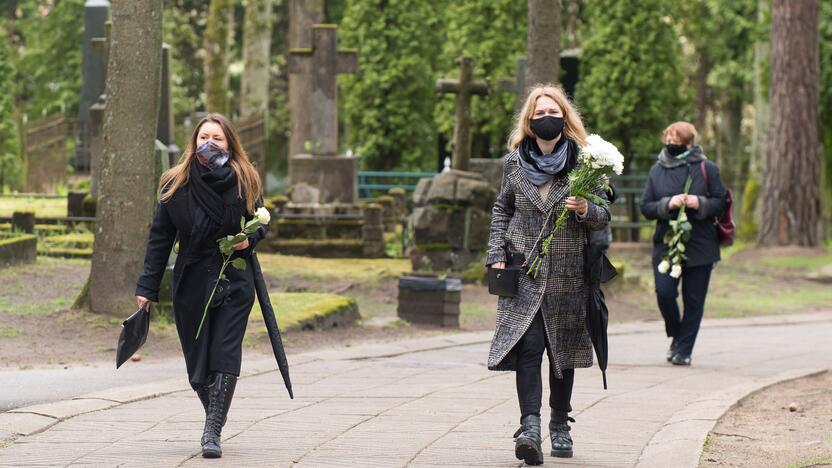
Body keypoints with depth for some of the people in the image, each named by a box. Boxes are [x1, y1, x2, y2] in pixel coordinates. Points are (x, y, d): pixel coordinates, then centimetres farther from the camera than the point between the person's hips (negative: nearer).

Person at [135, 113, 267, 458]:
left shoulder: (244, 181, -1)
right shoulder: (176, 184, -2)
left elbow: (260, 223, 14)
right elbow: (160, 238, 1)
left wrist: (250, 239, -10)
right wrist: (147, 288, -2)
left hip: (234, 281, -1)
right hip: (192, 281, 1)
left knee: (225, 355, -11)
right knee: (198, 362, 5)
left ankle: (212, 431, -12)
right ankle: (215, 421, 27)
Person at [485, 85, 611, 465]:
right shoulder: (515, 163, 6)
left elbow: (603, 216, 5)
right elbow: (502, 209, 15)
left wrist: (586, 210, -18)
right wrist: (496, 256, 5)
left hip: (567, 276, 0)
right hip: (524, 274, 0)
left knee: (562, 351, 9)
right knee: (528, 347, -13)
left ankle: (560, 426, 23)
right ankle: (529, 427, -22)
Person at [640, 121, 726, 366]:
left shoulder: (707, 169, 1)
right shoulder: (657, 171, 7)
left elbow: (721, 203, 2)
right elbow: (645, 207, 6)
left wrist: (700, 203, -16)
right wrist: (667, 204, -12)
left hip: (700, 247, -1)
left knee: (694, 300, 0)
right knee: (664, 292, -11)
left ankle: (684, 350, 10)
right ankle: (676, 335, 15)